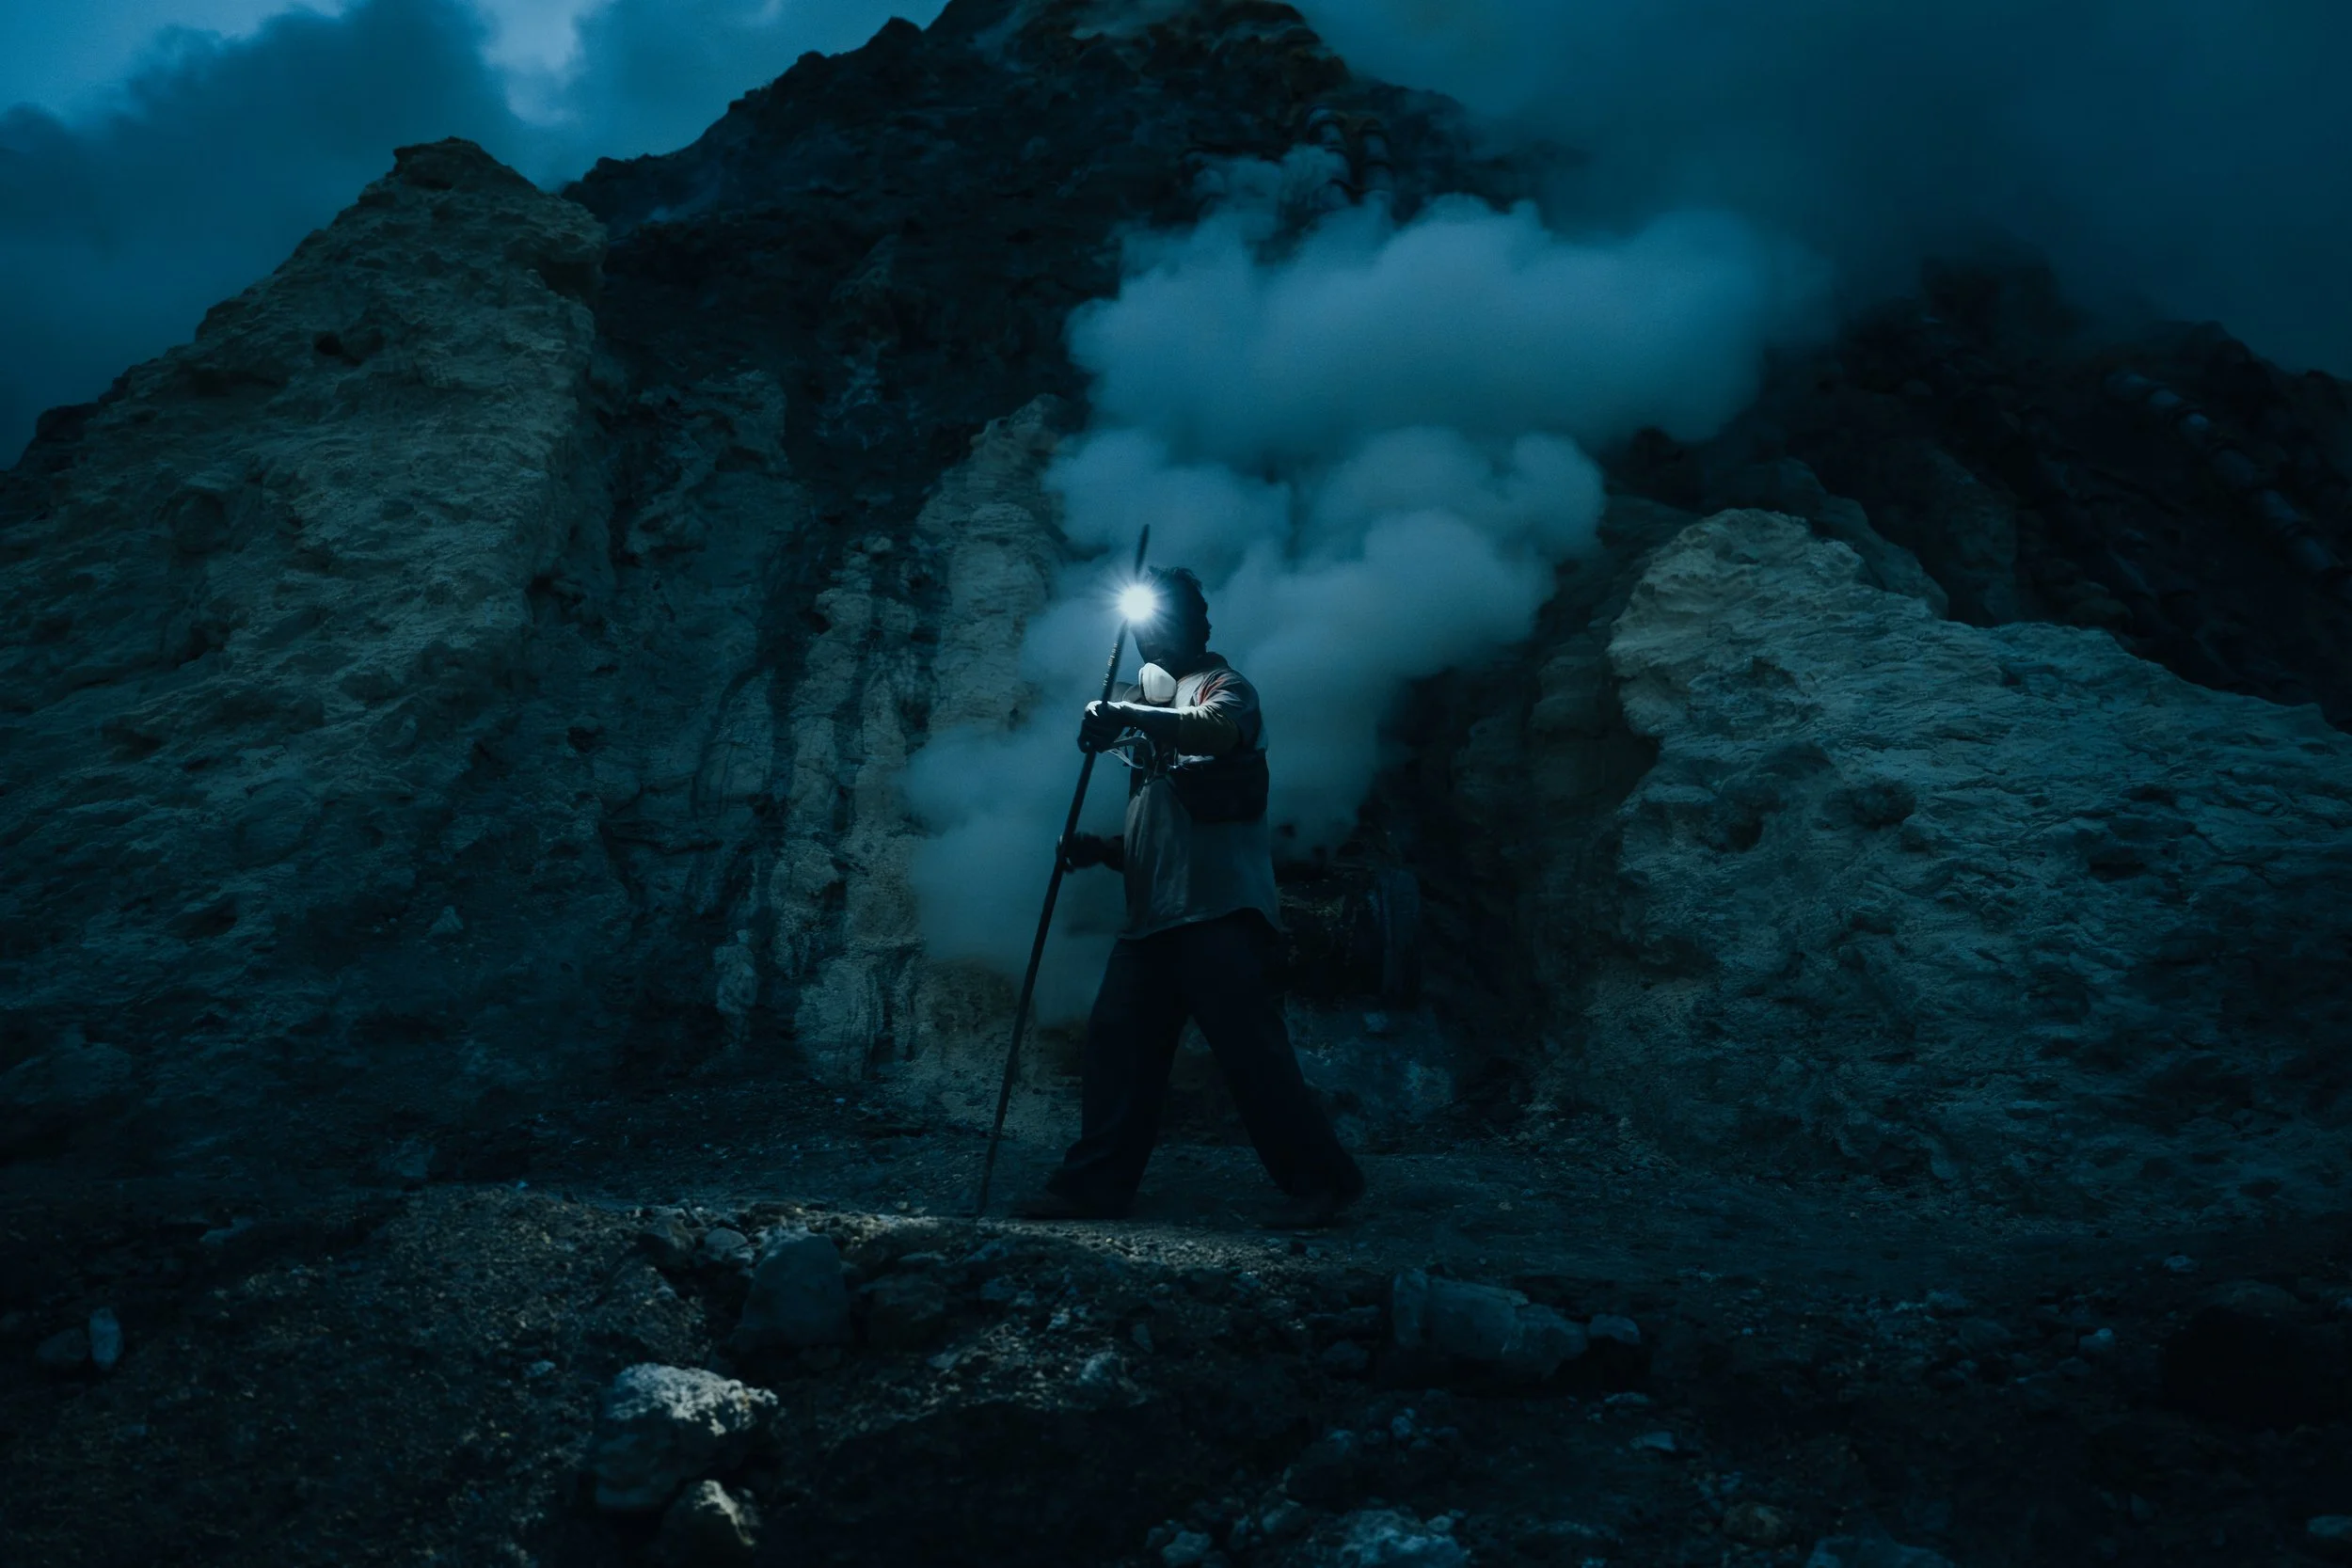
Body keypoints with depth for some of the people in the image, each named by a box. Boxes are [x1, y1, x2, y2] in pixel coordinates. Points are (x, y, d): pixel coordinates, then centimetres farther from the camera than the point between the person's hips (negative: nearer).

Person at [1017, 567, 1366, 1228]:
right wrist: (1101, 850, 13)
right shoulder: (1156, 708, 28)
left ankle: (1320, 1180, -3)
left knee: (1250, 1045, -11)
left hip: (1219, 908, -8)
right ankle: (1093, 1186, 9)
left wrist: (1126, 715, -26)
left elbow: (1217, 729, -25)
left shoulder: (1222, 685, 4)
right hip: (1152, 915, 9)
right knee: (1115, 1041, 4)